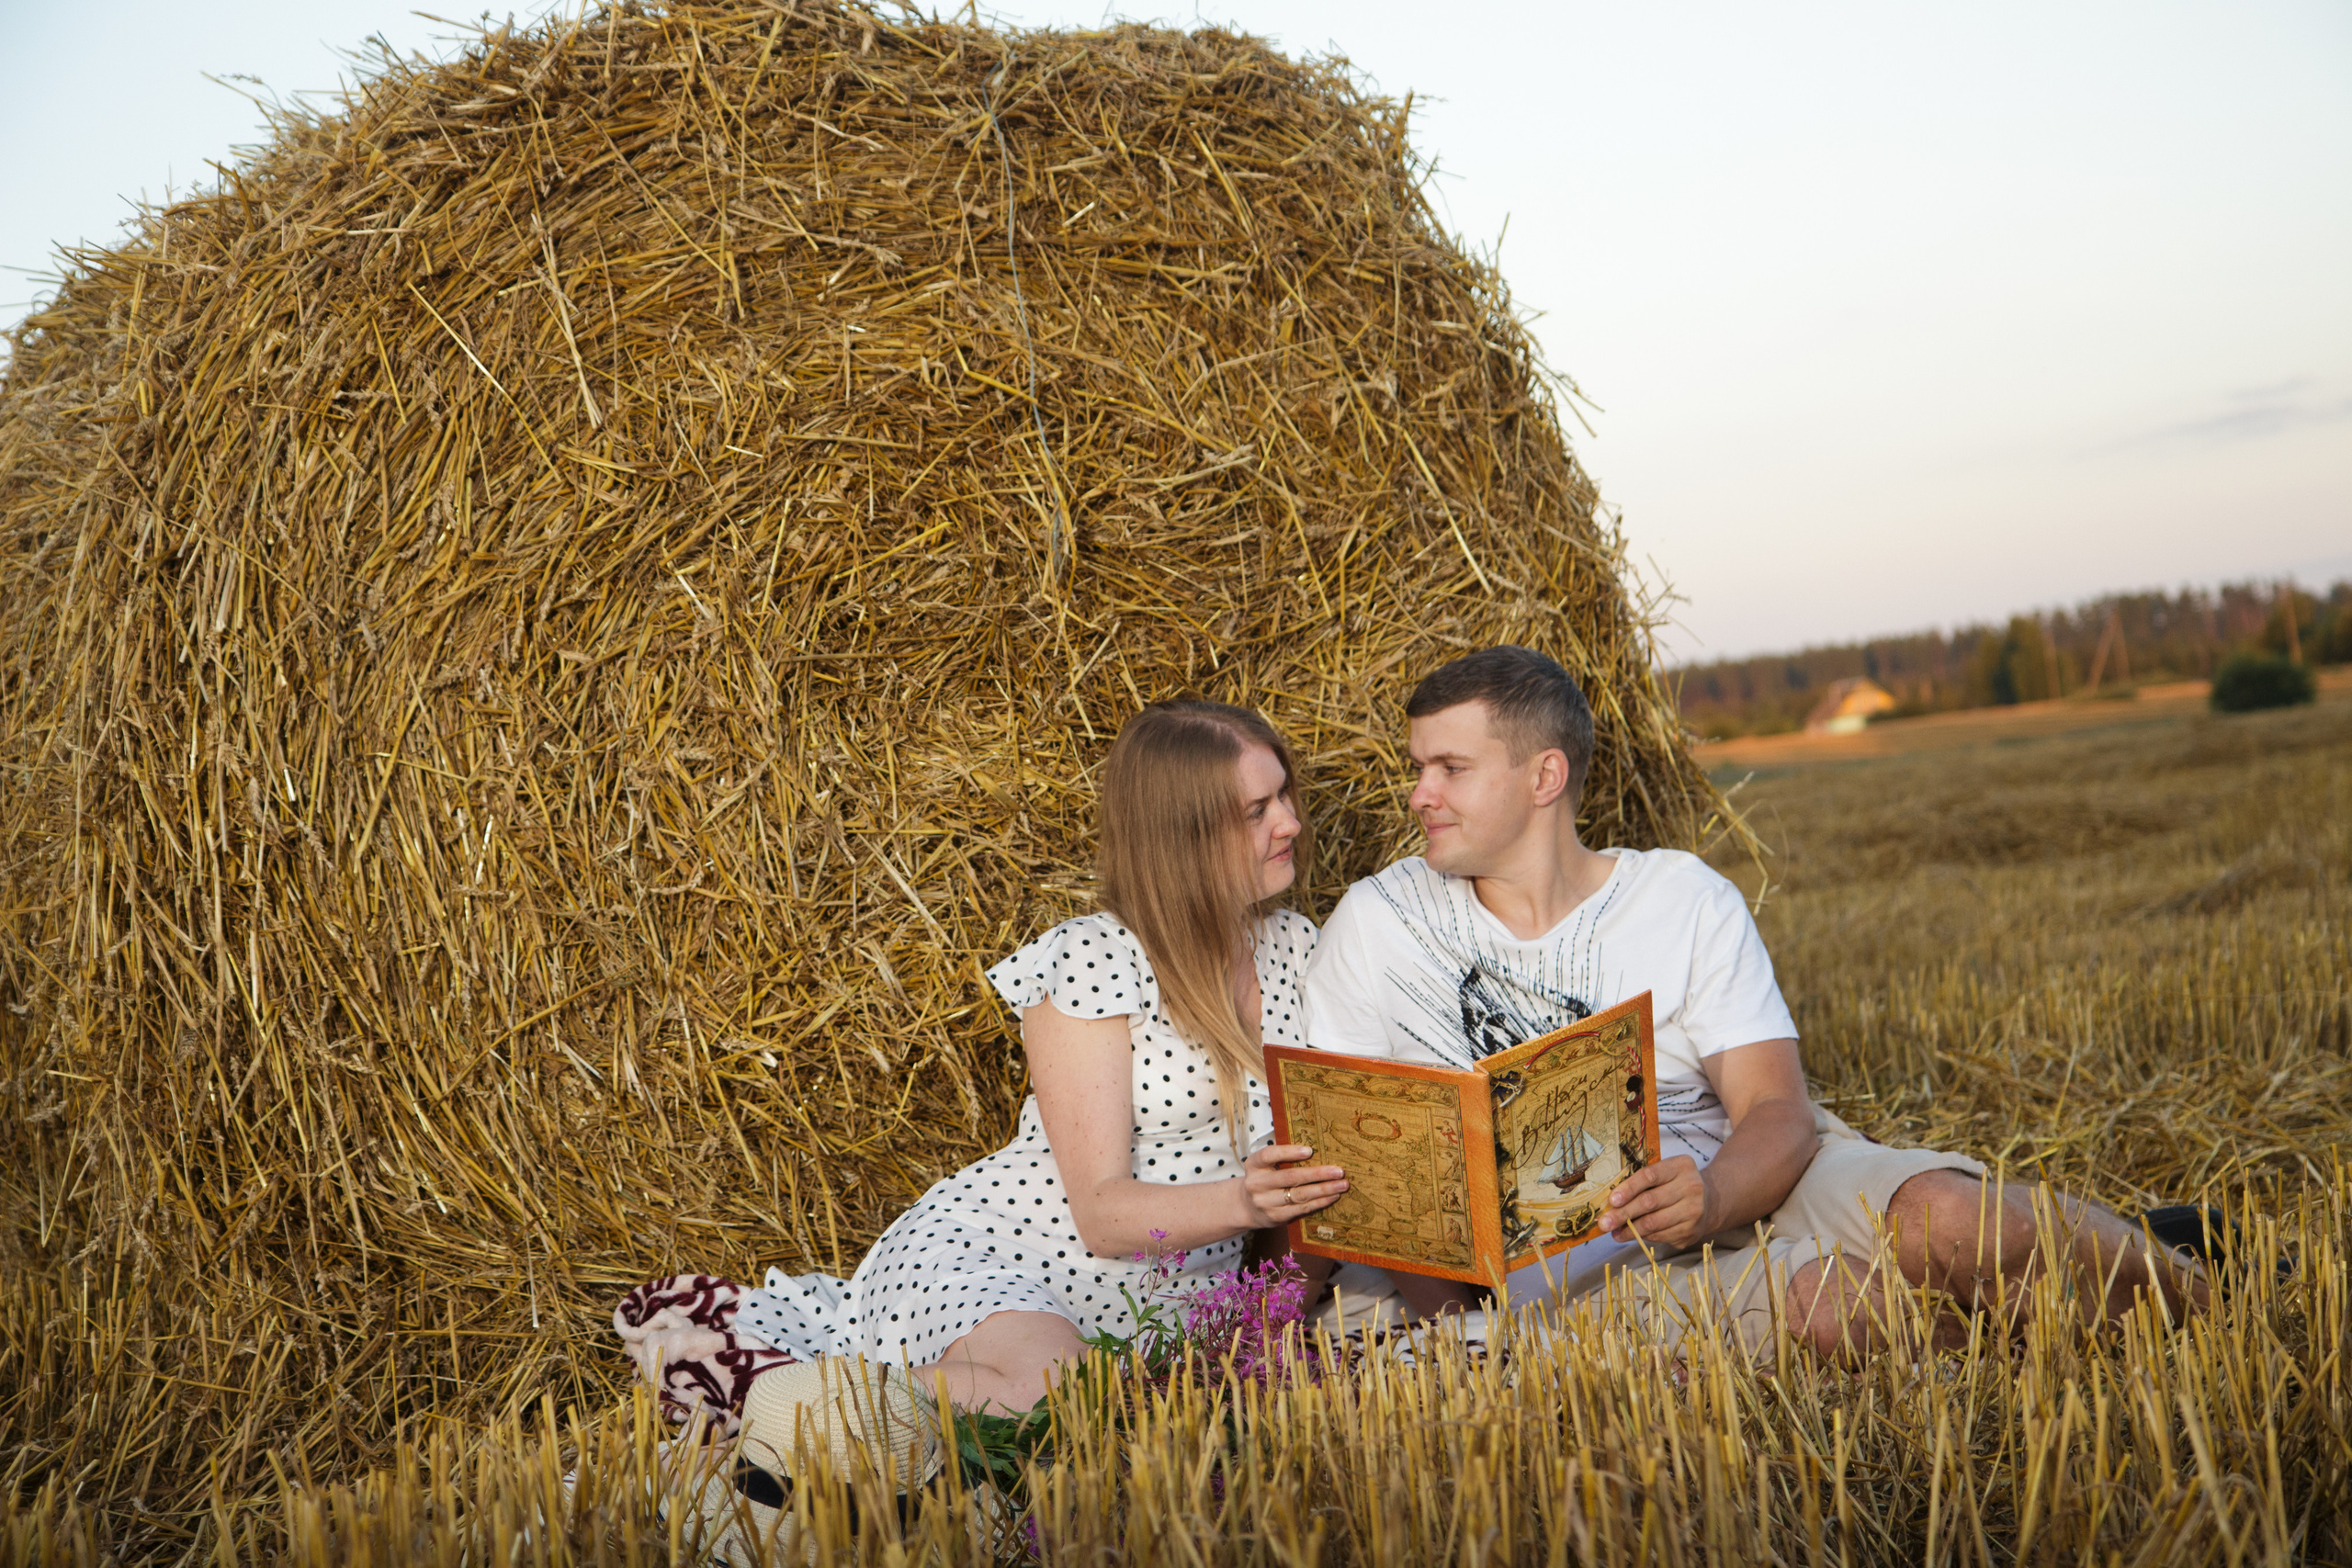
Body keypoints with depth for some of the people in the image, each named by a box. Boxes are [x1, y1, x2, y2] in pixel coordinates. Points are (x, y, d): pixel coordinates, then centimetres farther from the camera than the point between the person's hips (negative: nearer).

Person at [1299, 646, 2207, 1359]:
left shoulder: (1686, 898, 0)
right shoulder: (1375, 927, -1)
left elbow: (1780, 1114, -7)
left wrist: (1713, 1194, -30)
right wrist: (1439, 1316, -14)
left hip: (1755, 1182, 2)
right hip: (1596, 1269, -1)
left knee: (1945, 1219, -29)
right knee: (1814, 1312, -33)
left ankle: (2158, 1269, 1)